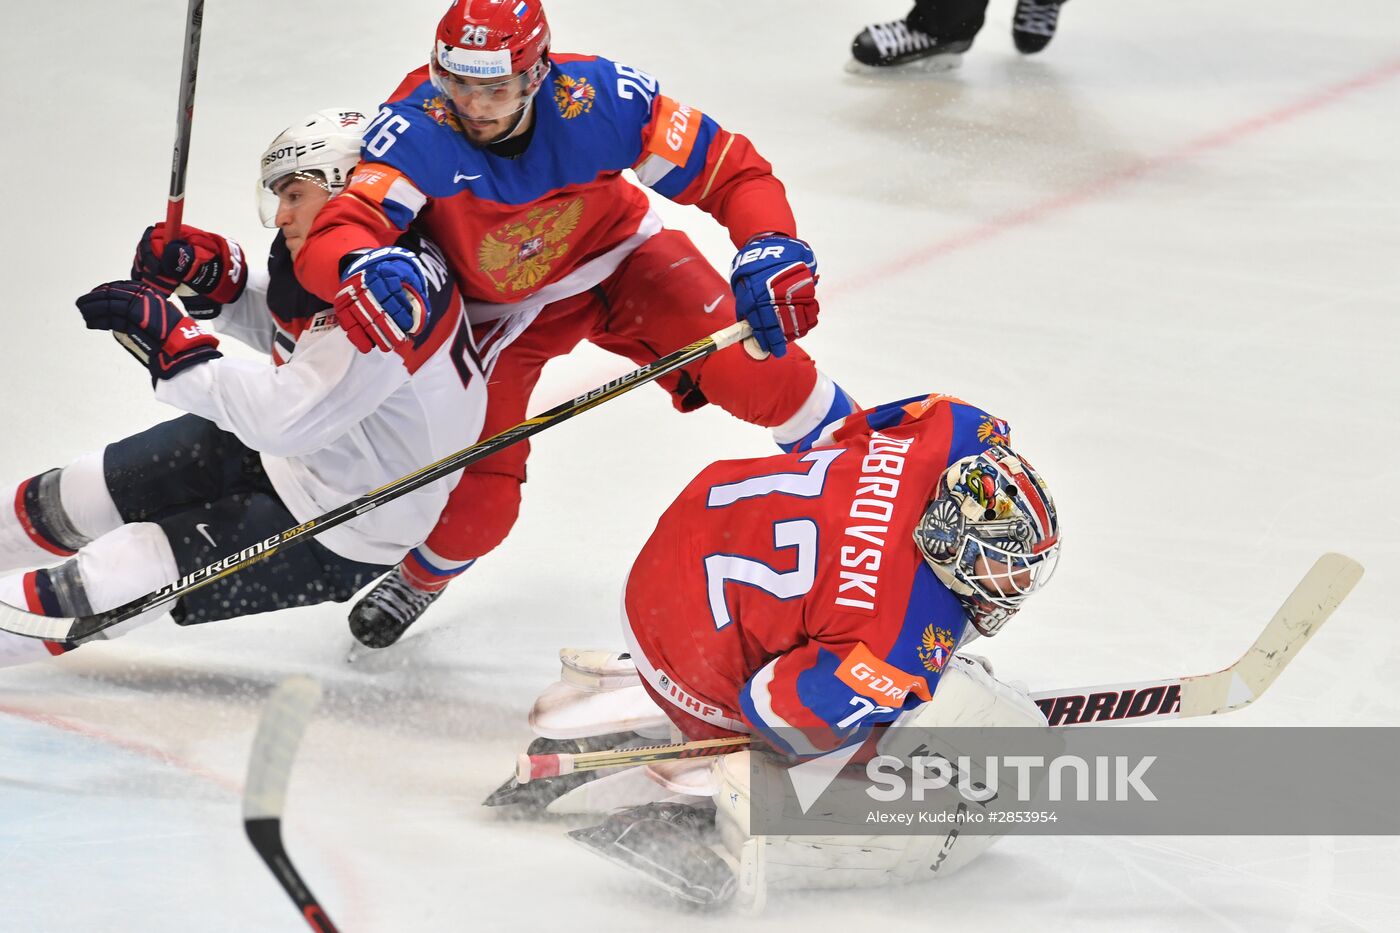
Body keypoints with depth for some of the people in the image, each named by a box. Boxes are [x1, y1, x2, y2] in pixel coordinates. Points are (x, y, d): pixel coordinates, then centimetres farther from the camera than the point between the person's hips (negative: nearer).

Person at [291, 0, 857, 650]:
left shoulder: (603, 100, -31)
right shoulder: (415, 129, -34)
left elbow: (733, 170, -22)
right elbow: (327, 236, -44)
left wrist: (771, 248, -42)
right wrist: (357, 269, -69)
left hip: (618, 260, 1)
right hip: (495, 310, 0)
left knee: (754, 369, -21)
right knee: (479, 500, -10)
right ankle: (422, 576, 26)